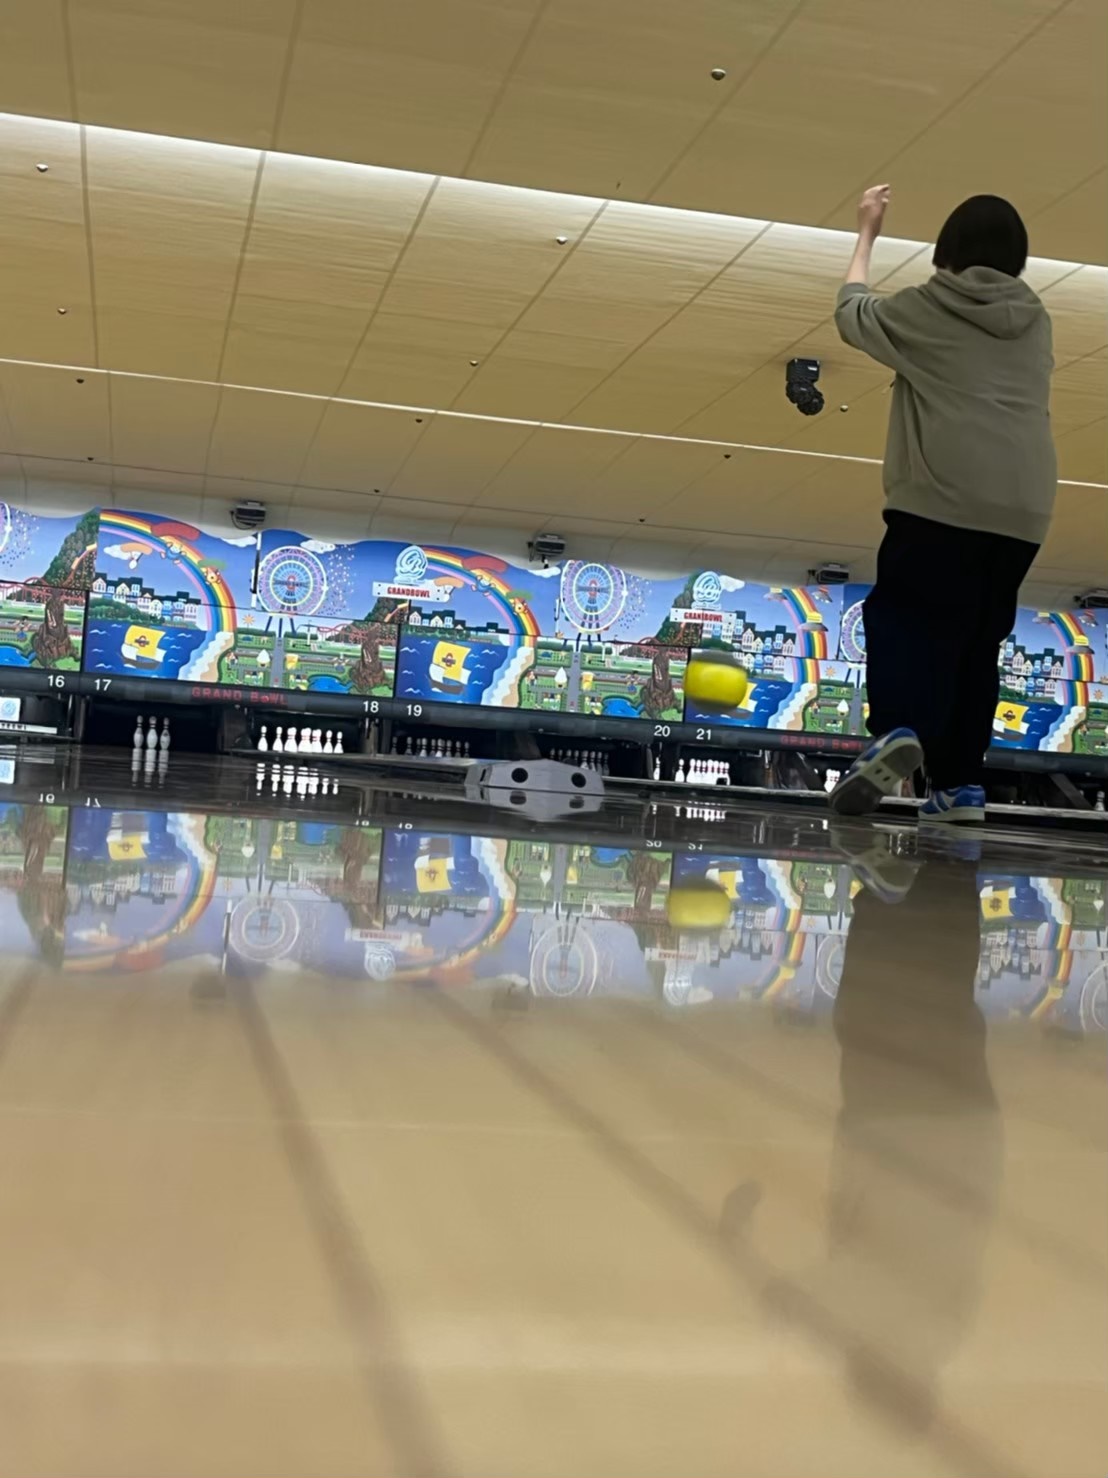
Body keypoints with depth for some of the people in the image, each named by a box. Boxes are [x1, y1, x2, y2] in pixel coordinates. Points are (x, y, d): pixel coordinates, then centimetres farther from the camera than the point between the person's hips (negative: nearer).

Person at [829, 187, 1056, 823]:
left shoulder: (925, 309, 6)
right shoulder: (1036, 322, 17)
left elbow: (853, 311, 25)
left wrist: (868, 233, 36)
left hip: (940, 501, -4)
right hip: (1021, 513, 4)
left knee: (903, 619, 1)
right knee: (979, 641, 9)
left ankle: (897, 731, -26)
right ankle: (962, 783, 6)